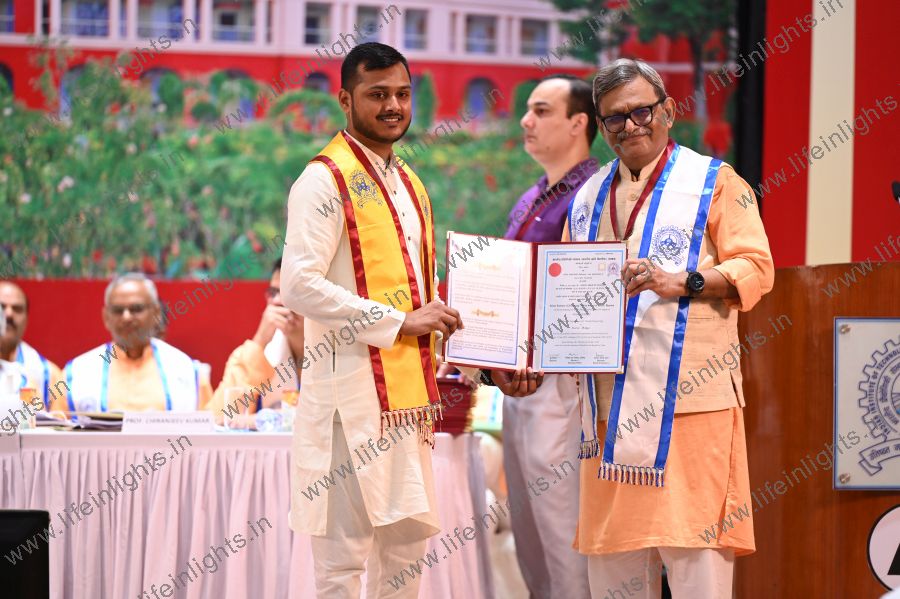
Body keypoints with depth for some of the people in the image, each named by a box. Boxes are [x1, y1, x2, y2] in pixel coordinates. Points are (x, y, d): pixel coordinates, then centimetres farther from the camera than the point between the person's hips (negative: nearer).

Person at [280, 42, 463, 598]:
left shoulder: (410, 185, 18)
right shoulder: (325, 180, -8)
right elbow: (300, 286, -18)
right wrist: (399, 322, -18)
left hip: (409, 394, 8)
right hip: (352, 391, -8)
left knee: (406, 541, 11)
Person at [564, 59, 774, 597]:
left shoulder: (712, 181, 3)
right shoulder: (588, 200, 20)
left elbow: (756, 268, -5)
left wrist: (680, 282, -19)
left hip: (688, 392, -5)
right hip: (610, 402, 5)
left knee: (694, 548, -9)